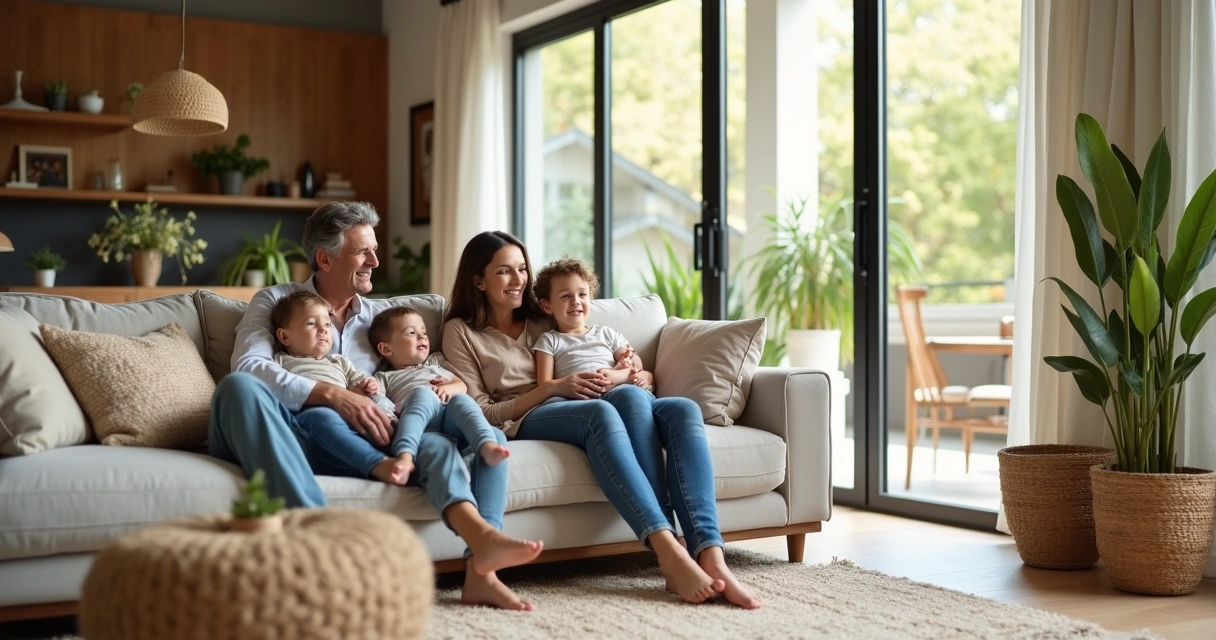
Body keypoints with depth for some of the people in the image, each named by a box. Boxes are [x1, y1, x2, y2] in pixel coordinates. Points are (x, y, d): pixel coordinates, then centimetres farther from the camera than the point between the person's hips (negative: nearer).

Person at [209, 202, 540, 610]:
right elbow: (247, 366, -8)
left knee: (439, 445, -23)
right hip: (272, 437, -3)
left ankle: (480, 567, -49)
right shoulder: (275, 300, 11)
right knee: (239, 386, -35)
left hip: (340, 440, 3)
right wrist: (334, 395, -21)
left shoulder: (380, 316, 24)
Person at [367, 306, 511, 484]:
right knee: (423, 392, -34)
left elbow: (462, 386, 30)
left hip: (453, 420, 3)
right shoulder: (386, 377, 31)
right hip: (422, 425, -3)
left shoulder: (436, 363, 42)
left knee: (461, 400, -30)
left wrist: (449, 388, 7)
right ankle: (405, 456, -57)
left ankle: (488, 446, -59)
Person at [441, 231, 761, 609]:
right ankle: (669, 552, -50)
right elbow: (480, 412, 2)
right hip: (525, 423, -4)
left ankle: (710, 554, -42)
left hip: (590, 411, 5)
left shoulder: (541, 322, 28)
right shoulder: (461, 332, 15)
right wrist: (554, 387, -9)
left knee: (683, 409, -26)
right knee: (602, 410, -39)